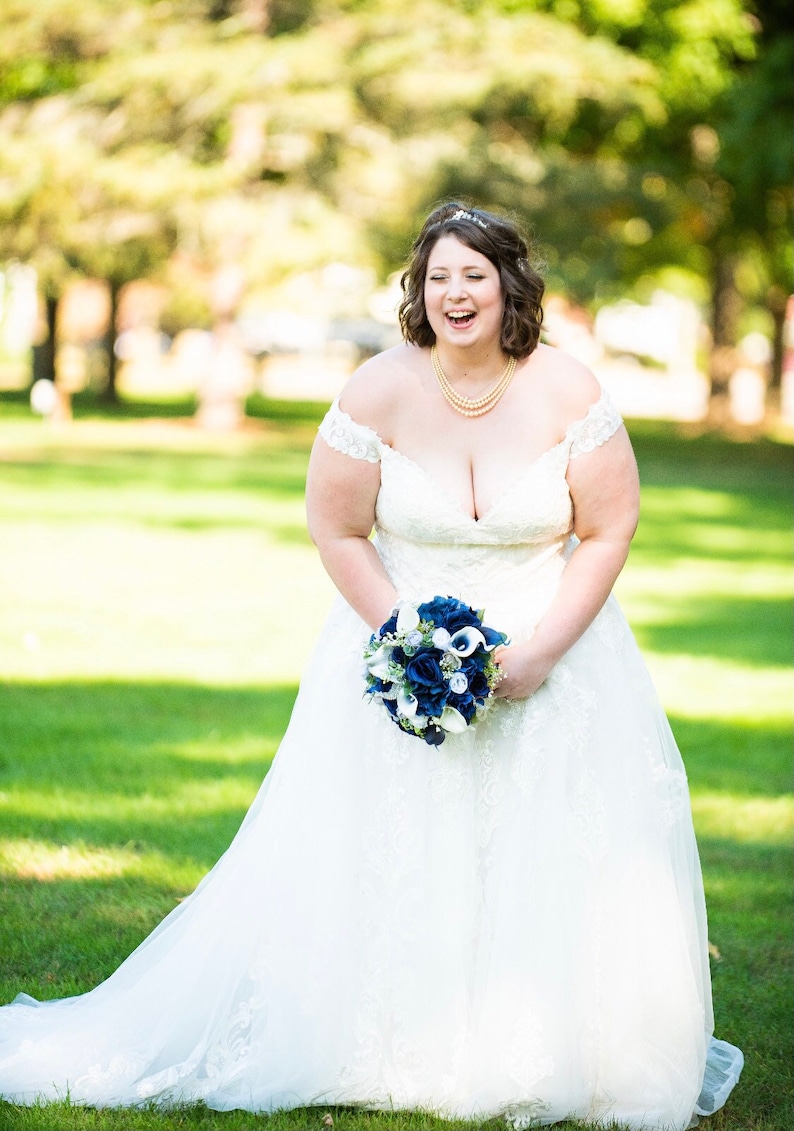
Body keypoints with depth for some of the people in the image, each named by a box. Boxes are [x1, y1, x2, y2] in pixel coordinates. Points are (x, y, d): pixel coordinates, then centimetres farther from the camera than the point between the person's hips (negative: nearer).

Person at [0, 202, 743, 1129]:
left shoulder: (569, 394, -8)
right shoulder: (380, 391, -9)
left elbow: (607, 532, -4)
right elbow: (337, 530, -5)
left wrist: (542, 652, -13)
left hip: (550, 647, 1)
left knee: (558, 868, -2)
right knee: (390, 869, 0)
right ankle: (388, 1054, 12)